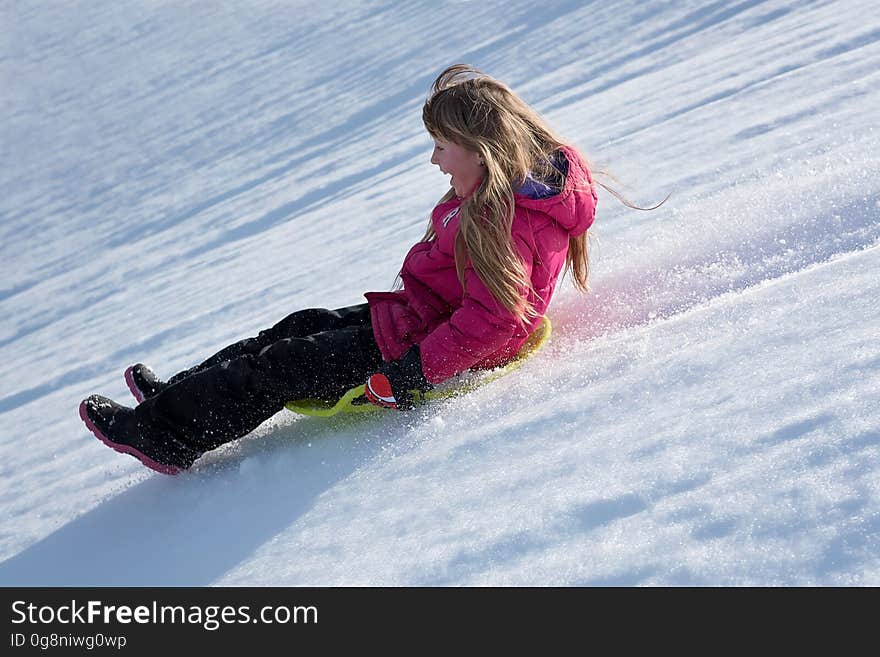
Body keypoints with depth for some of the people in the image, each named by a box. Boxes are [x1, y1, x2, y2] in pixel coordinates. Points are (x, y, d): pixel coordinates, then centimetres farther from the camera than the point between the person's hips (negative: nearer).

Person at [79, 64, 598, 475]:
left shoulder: (502, 223, -30)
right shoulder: (514, 188, 2)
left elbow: (487, 323, -36)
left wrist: (409, 375, -33)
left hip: (427, 347, -10)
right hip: (424, 319, 10)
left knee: (282, 364, -4)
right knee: (306, 325, 15)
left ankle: (166, 433, 9)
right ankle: (179, 393, 24)